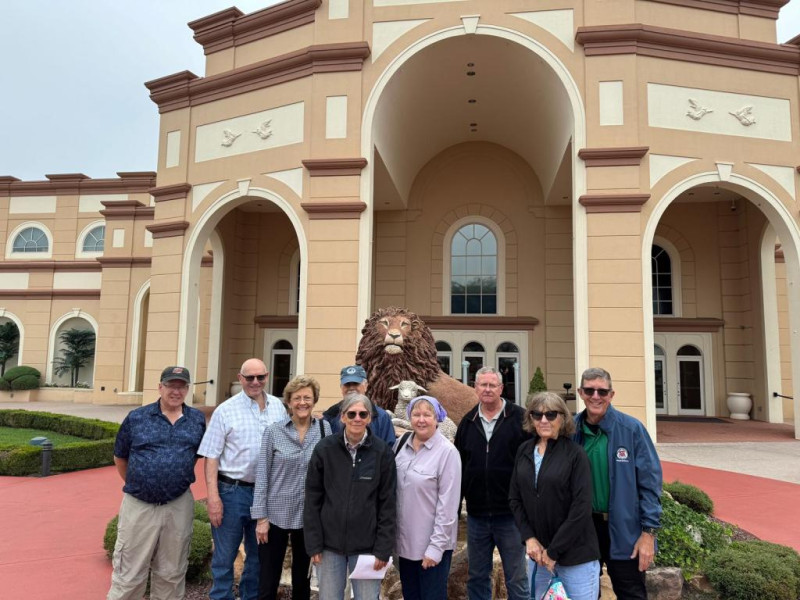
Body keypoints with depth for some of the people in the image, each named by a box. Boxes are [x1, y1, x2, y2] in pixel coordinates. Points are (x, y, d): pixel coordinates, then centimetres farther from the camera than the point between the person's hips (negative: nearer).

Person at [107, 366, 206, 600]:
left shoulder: (198, 420, 2)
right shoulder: (136, 418, -2)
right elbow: (120, 457, 9)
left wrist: (181, 478, 10)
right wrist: (134, 484, 12)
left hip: (179, 507, 2)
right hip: (139, 506, -1)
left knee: (171, 573, 15)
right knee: (129, 573, 8)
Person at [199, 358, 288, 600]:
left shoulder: (278, 407, 3)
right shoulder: (226, 410, -7)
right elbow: (211, 457, -7)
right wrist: (213, 497, -14)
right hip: (232, 491, -4)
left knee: (259, 554, 18)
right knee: (224, 556, 8)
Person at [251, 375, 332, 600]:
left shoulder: (325, 429, -2)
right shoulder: (273, 432, -5)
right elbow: (262, 476, -4)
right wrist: (260, 516, -6)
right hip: (276, 514, -1)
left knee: (303, 577, 17)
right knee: (268, 580, 6)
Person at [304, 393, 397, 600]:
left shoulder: (382, 452, -7)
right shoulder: (325, 449, -6)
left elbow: (387, 503, -3)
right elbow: (312, 499, -1)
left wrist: (383, 548, -5)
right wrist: (313, 544, -3)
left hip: (366, 544, -1)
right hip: (330, 543, 1)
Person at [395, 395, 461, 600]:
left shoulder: (447, 451, -15)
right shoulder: (401, 444, 1)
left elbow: (448, 505, -15)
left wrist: (436, 546, -15)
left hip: (432, 543, -5)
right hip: (404, 540, 5)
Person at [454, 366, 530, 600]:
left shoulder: (519, 418, -7)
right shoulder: (467, 422, 6)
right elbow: (458, 465, 9)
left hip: (510, 513, -4)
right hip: (476, 515, 4)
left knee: (517, 579, 8)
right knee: (477, 577, 15)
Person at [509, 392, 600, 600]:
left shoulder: (575, 454, -11)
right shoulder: (524, 452, 3)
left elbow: (581, 508, -14)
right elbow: (515, 499, 7)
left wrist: (554, 551, -13)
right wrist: (529, 538, -5)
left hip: (575, 554, -4)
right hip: (539, 551, 4)